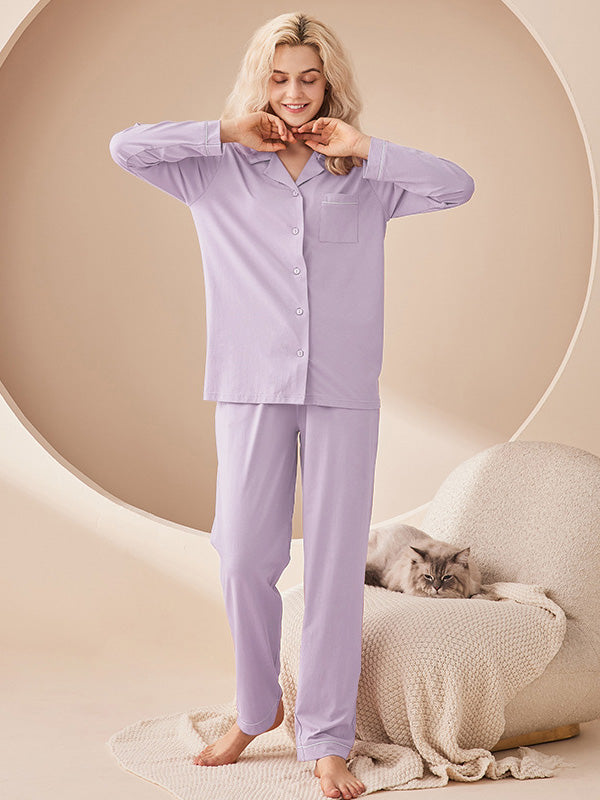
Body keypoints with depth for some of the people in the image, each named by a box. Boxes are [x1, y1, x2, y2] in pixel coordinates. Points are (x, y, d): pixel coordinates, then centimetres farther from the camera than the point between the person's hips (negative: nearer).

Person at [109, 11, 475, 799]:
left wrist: (366, 148, -4)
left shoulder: (363, 177, 10)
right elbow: (125, 147, 0)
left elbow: (458, 186, 0)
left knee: (337, 563, 1)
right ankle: (257, 707, 26)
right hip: (252, 388, 0)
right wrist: (226, 132, -3)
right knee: (244, 558, 1)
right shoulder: (220, 171, 9)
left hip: (344, 391, 0)